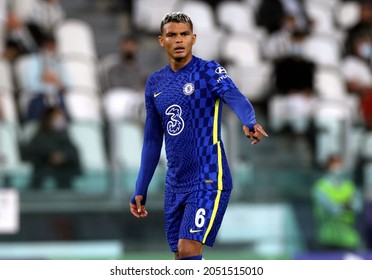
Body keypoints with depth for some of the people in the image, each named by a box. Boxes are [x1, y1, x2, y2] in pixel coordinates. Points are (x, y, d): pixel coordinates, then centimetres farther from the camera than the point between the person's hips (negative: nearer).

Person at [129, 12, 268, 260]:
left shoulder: (209, 71, -6)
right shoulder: (155, 83, 11)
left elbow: (235, 98, -27)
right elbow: (152, 140, 19)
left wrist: (250, 122, -49)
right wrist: (140, 191, 17)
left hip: (208, 180, -6)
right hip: (175, 184, 6)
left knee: (188, 249, -18)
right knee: (181, 258, 7)